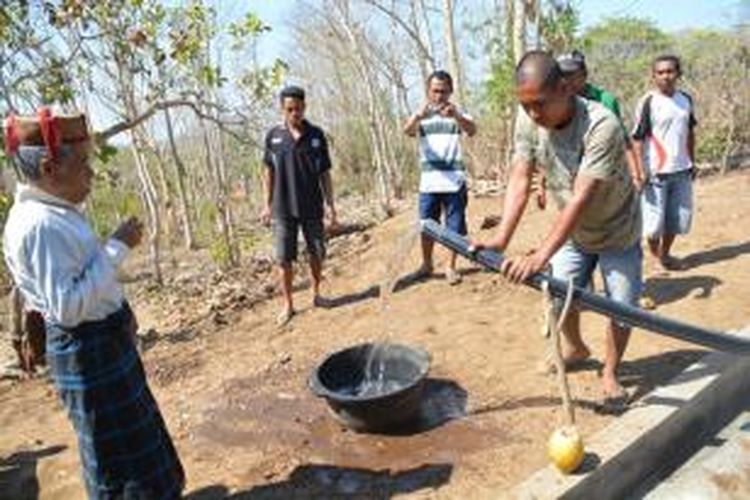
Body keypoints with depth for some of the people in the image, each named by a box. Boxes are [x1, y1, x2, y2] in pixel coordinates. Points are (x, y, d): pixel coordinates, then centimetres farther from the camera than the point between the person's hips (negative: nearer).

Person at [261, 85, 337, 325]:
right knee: (284, 259, 2)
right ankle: (287, 304, 16)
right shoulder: (273, 136, -1)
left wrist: (331, 206, -1)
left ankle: (316, 293, 32)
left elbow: (325, 173, 1)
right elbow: (269, 171, 8)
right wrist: (268, 204, 8)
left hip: (312, 208, 1)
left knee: (317, 253, 10)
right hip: (283, 209, 0)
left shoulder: (316, 135, -1)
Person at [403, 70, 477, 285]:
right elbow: (408, 131, -16)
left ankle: (451, 267, 17)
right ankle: (426, 264, 25)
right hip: (429, 182, 1)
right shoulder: (422, 115, 5)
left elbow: (472, 130, -16)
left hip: (454, 180, -1)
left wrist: (457, 116, -39)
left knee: (455, 227, 4)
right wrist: (419, 115, -40)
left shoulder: (457, 113, 3)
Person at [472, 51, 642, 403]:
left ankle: (609, 373, 26)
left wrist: (541, 256, -47)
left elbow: (581, 199, -41)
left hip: (617, 232, -4)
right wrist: (501, 238, -34)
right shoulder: (528, 120, -19)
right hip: (573, 231, 5)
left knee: (621, 307, 0)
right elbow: (520, 180, -22)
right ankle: (576, 348, 42)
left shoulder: (601, 126, -36)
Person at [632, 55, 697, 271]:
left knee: (680, 217, 12)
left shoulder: (686, 99, 7)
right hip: (656, 172, -5)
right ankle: (654, 252, 24)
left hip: (681, 171, 6)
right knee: (654, 220, -1)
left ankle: (664, 252, 31)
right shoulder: (648, 102, -10)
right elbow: (637, 139, -11)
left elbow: (690, 133, 17)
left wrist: (692, 162, 18)